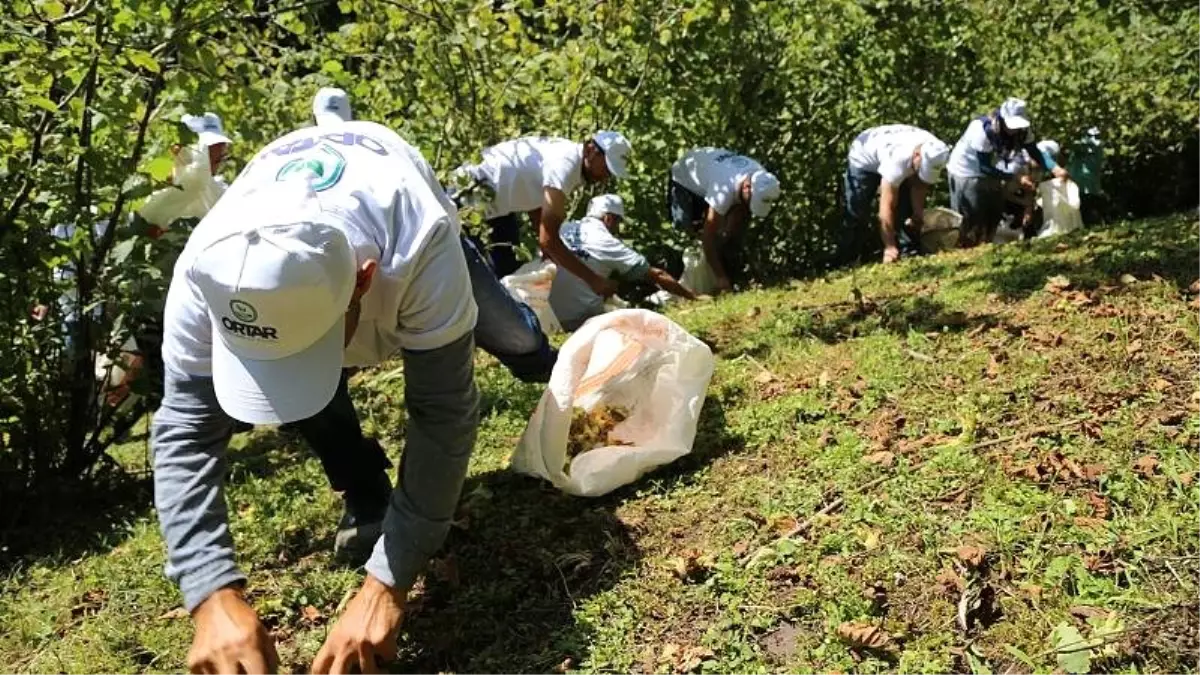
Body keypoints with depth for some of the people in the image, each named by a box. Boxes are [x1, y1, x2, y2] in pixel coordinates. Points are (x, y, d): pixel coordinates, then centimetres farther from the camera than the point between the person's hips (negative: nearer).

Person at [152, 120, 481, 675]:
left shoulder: (420, 249, -50)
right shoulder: (206, 271, -41)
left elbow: (443, 415, -43)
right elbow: (184, 432, -36)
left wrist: (387, 585, -46)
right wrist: (215, 596, -48)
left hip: (400, 218, 0)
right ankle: (367, 498, 7)